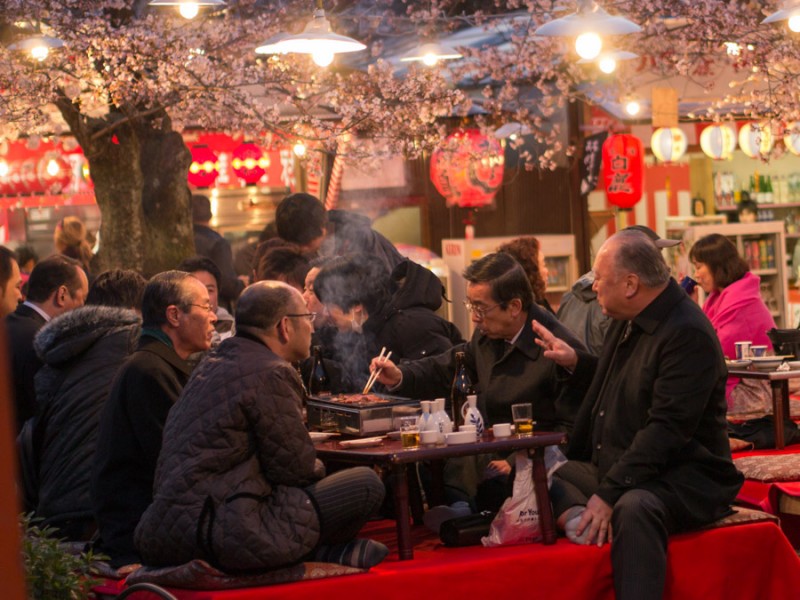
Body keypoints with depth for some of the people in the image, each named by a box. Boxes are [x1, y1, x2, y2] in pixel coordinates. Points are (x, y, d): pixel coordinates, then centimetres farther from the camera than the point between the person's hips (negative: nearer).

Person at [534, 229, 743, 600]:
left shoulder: (688, 334, -19)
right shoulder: (628, 321, 11)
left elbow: (666, 429, -26)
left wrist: (609, 493, -29)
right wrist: (574, 361, 18)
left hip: (683, 479, -9)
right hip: (615, 467, 10)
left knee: (633, 508, -39)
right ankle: (575, 516, -32)